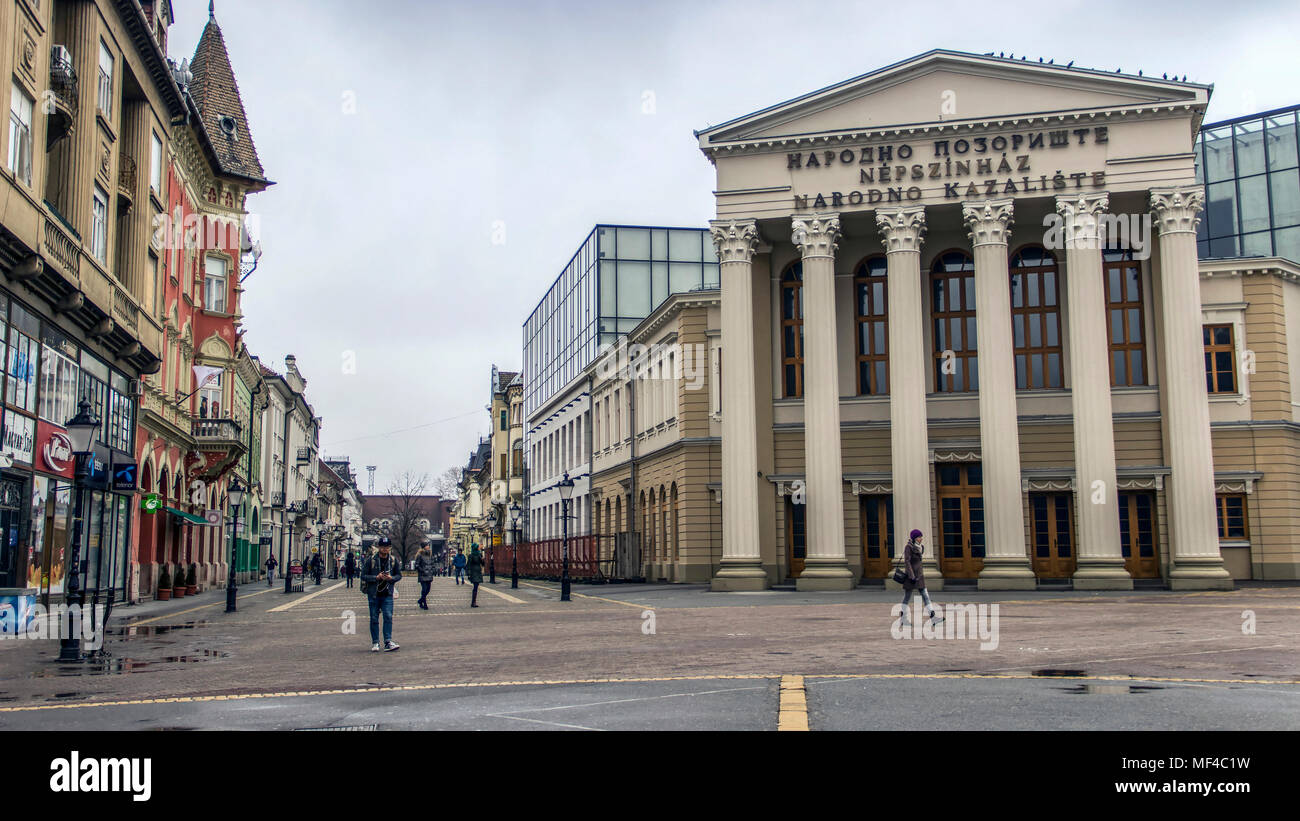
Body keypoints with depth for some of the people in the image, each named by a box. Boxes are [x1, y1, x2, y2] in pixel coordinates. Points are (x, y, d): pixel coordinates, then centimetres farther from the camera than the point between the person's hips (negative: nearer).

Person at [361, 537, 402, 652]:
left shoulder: (394, 560, 3)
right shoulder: (371, 560, -4)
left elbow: (399, 575, 11)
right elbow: (363, 575, -3)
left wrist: (391, 578, -11)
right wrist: (376, 577, -17)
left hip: (387, 594, 1)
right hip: (373, 594, -1)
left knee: (388, 617, -10)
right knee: (374, 619, 5)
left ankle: (388, 642, -9)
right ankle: (375, 643, 13)